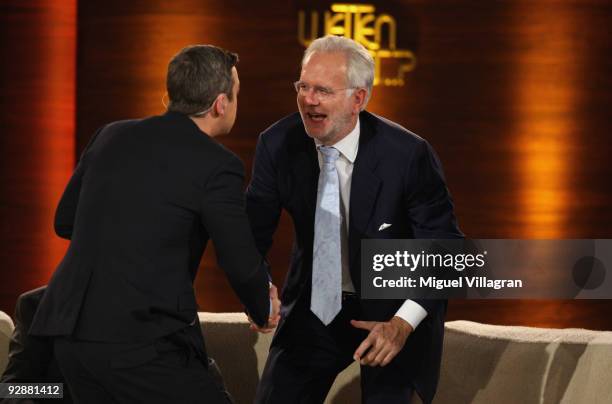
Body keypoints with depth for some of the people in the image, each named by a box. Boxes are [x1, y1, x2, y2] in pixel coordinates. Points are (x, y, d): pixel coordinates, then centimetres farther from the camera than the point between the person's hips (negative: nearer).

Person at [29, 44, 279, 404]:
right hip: (141, 342, -7)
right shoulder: (216, 165, -8)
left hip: (71, 330, 7)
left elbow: (65, 222, 20)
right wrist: (263, 308, 17)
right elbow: (242, 264, -3)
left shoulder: (112, 136, 10)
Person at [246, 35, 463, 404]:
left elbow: (444, 247, -17)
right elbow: (255, 230, -6)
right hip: (315, 305, 3)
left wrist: (403, 324, -28)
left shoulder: (408, 154, -23)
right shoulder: (278, 145, -13)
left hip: (393, 311, -3)